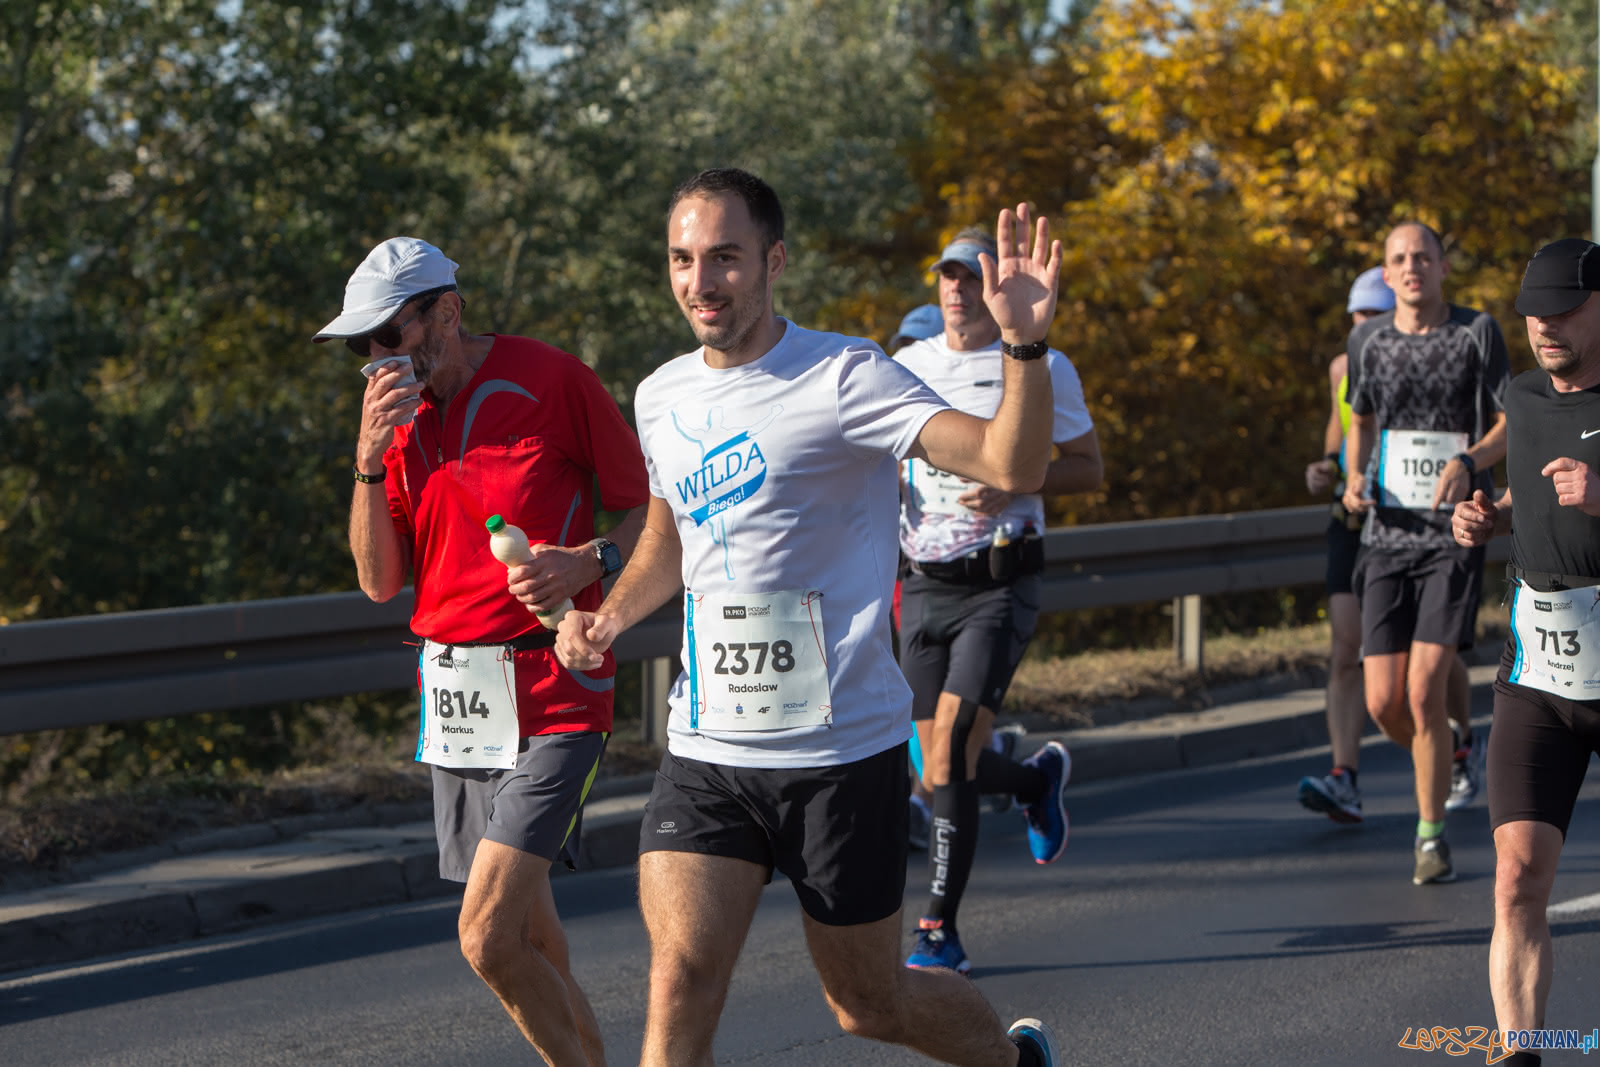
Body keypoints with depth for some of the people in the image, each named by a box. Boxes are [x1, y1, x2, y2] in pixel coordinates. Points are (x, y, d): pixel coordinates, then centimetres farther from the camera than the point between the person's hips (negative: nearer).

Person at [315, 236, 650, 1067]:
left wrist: (589, 562, -21)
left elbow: (651, 512, -2)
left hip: (549, 695, -7)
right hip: (452, 699, 7)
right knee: (527, 939, 12)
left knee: (491, 940, -17)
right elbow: (381, 580, 6)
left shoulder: (552, 382, -8)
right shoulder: (403, 414, 11)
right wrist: (371, 460, -6)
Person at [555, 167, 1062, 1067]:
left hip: (843, 751, -4)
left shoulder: (843, 378, -12)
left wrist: (1026, 345, -41)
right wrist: (611, 615, 9)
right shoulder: (663, 397, 7)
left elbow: (1012, 466, -25)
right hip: (706, 755, 4)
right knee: (681, 980, -14)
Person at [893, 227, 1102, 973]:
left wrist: (1013, 486, -14)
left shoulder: (1042, 367, -1)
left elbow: (1089, 468, 3)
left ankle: (940, 927, -11)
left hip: (1000, 583, -5)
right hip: (924, 583, 5)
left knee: (951, 757, -17)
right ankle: (1039, 779, 40)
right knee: (940, 766, 7)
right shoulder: (908, 364, 11)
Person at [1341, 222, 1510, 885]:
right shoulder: (1368, 341, 9)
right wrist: (1354, 476, 3)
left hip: (1454, 538, -3)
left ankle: (1431, 835, 1)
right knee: (1383, 702, -2)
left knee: (1425, 691, -14)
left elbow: (1511, 425, 1)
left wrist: (1468, 463, -19)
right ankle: (1439, 770, 31)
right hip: (1387, 536, 3)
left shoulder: (1477, 332, -1)